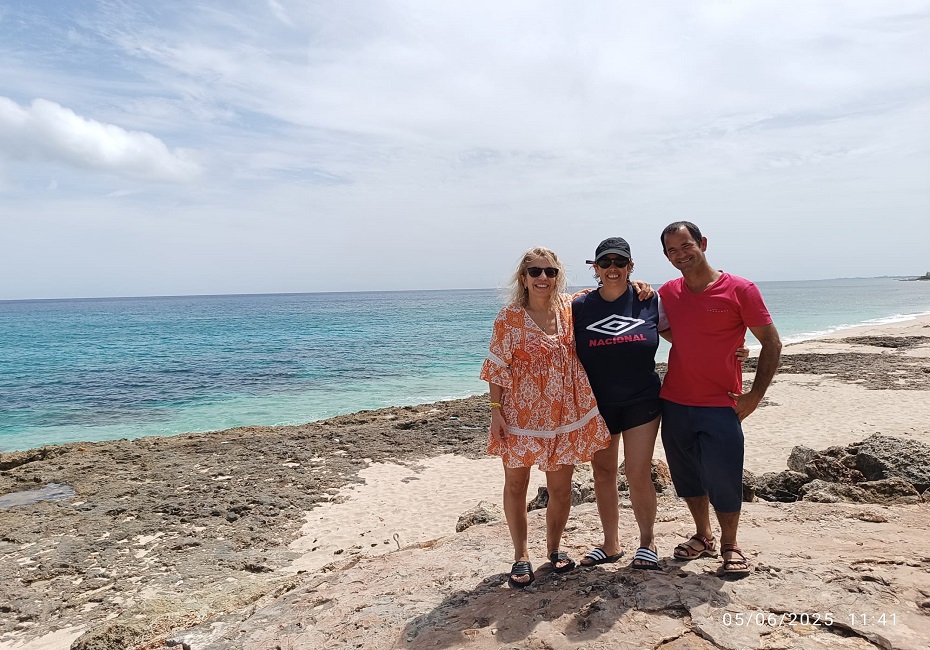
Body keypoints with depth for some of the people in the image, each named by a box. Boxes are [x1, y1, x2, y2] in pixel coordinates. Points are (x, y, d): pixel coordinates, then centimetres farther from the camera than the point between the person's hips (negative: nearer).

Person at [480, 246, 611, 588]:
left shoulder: (569, 307, 1)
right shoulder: (509, 318, -9)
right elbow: (497, 368, -6)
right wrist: (496, 411, -9)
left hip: (565, 415, 3)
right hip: (521, 415, -2)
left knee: (561, 486, 10)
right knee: (516, 484, 8)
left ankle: (554, 548, 32)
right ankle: (521, 556, 25)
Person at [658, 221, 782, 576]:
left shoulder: (740, 290, -8)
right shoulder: (667, 293, 5)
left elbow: (772, 343, -3)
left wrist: (755, 394, -9)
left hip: (720, 406, -4)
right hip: (674, 403, 4)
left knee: (723, 480, 1)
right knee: (688, 477, 14)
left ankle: (729, 545, 24)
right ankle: (703, 537, 34)